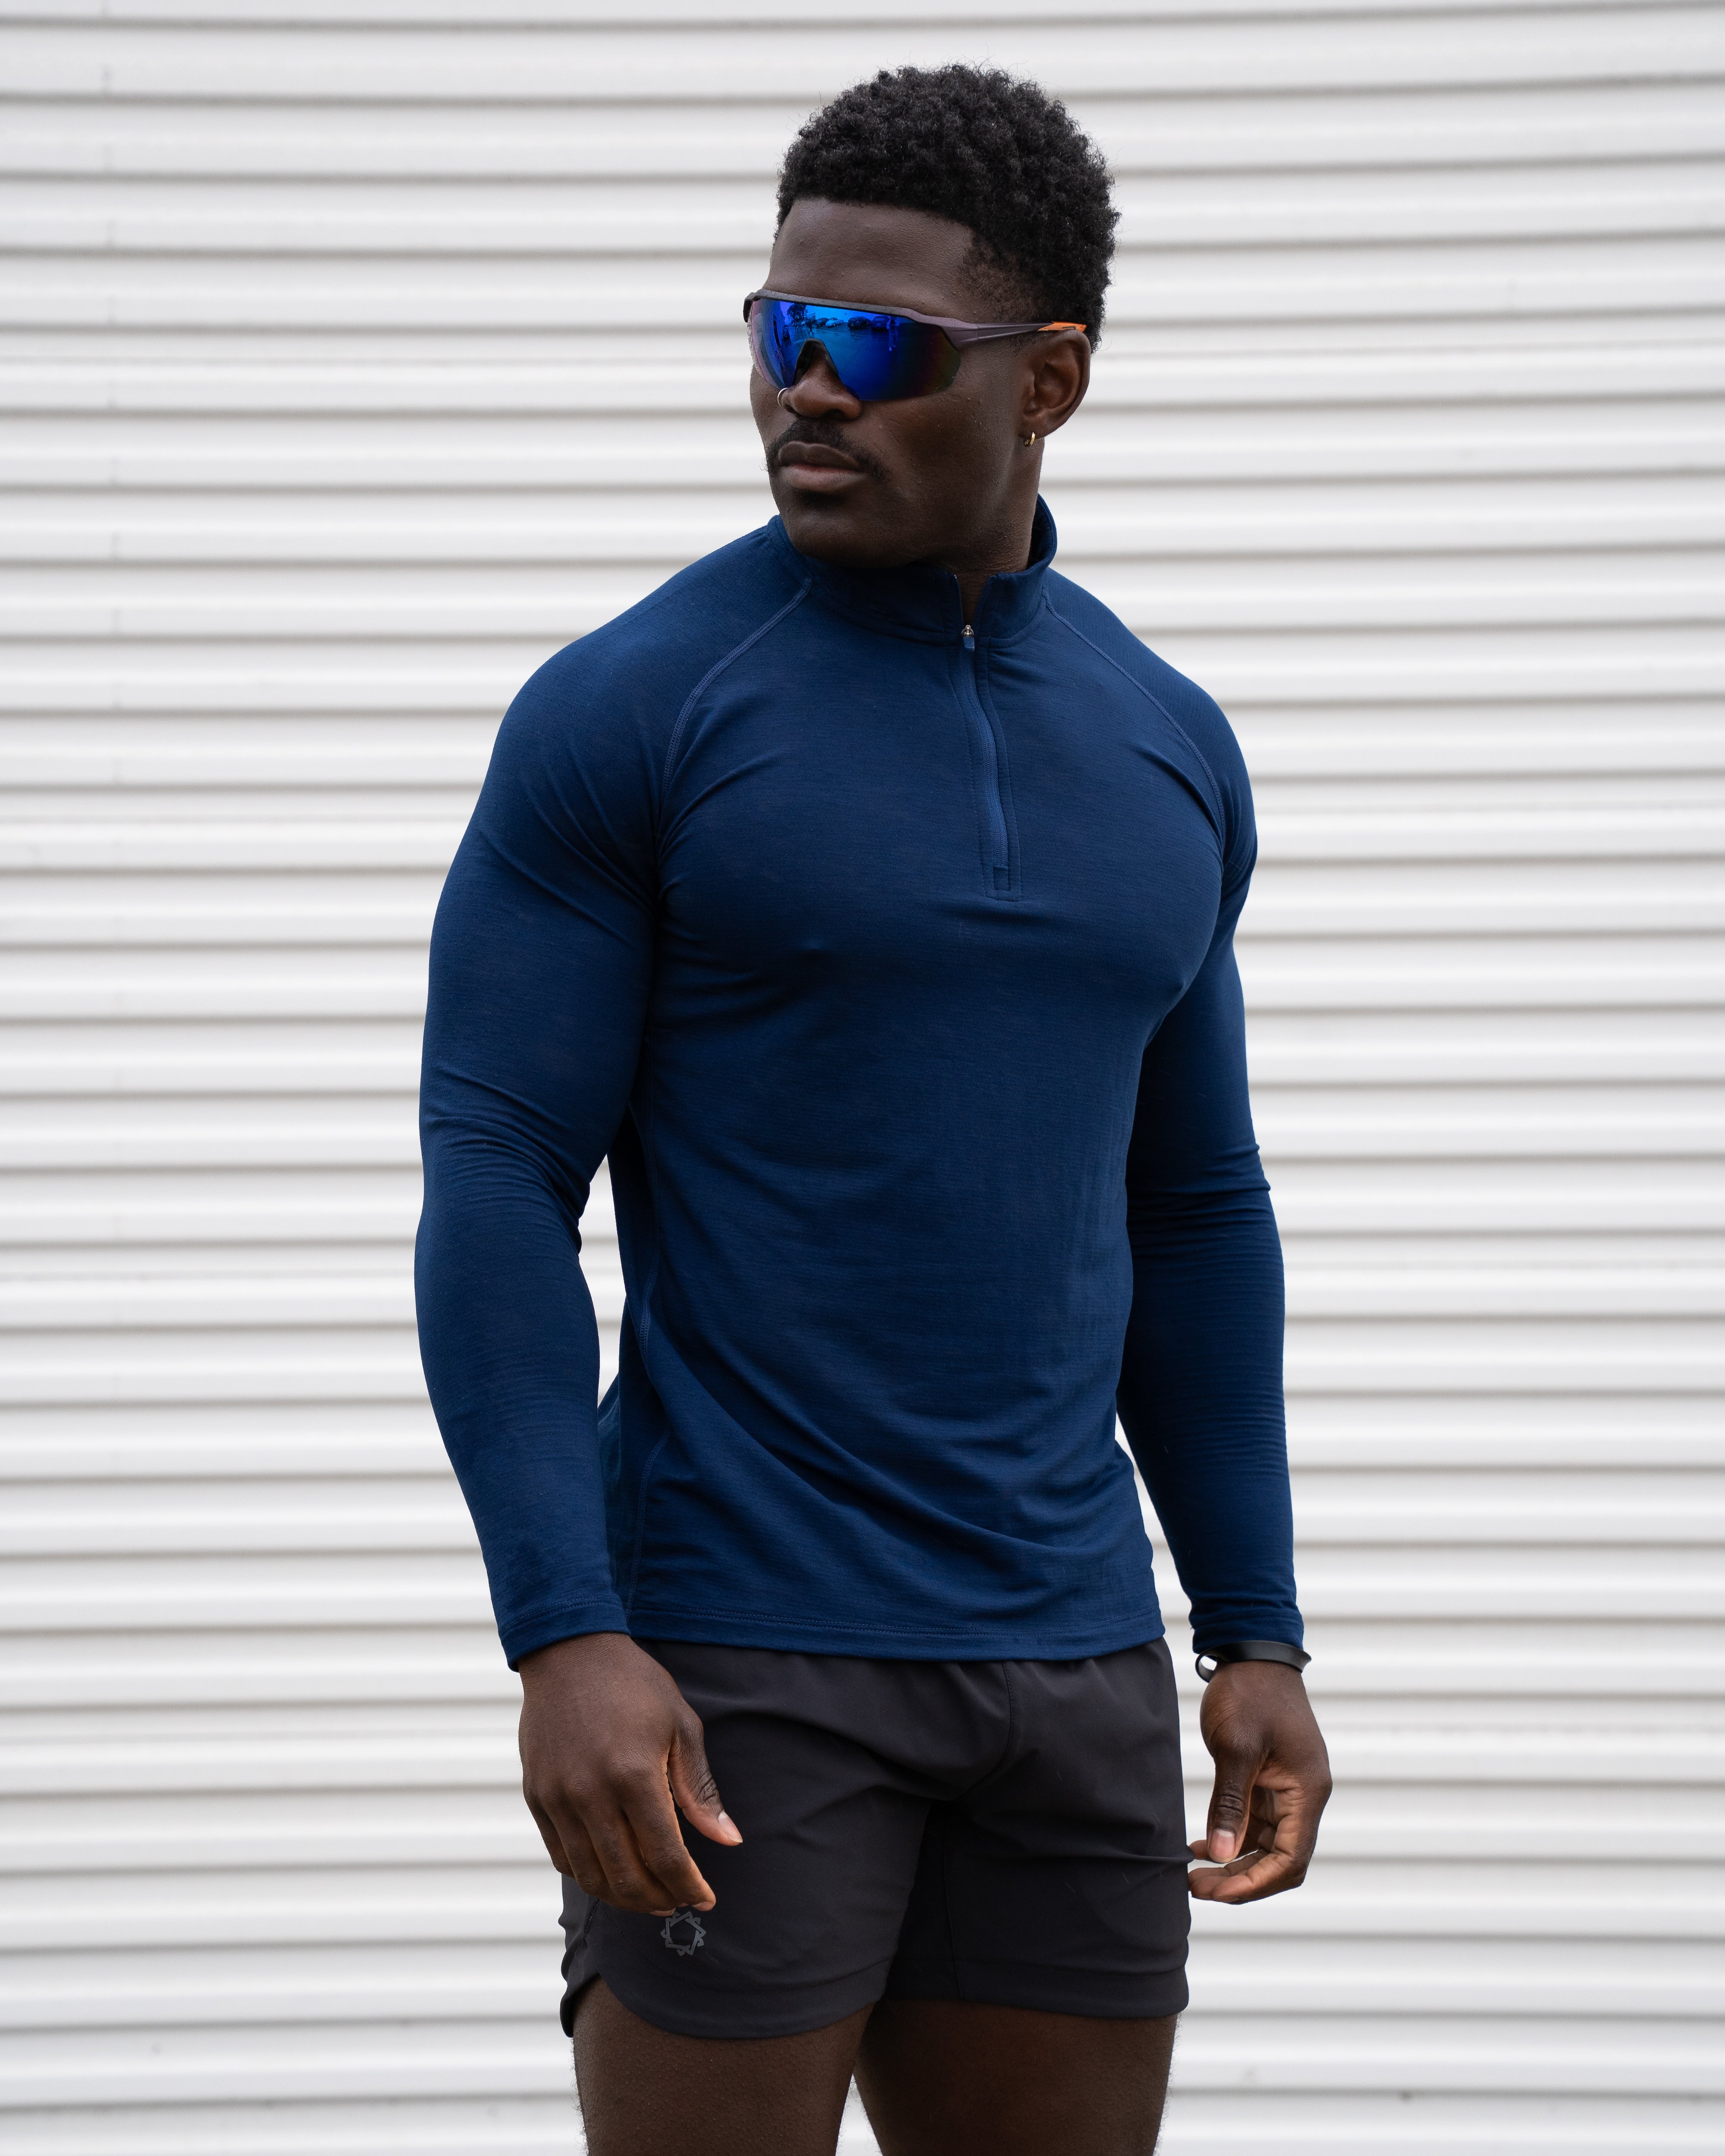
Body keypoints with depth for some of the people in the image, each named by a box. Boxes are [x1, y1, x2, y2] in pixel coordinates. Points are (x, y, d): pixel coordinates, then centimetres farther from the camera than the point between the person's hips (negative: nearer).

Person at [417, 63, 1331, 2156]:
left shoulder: (1167, 750, 10)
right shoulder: (625, 710, -6)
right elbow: (495, 1181, -9)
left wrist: (1259, 1635, 12)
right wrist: (564, 1640, -19)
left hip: (1072, 1666, 5)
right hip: (734, 1663, -5)